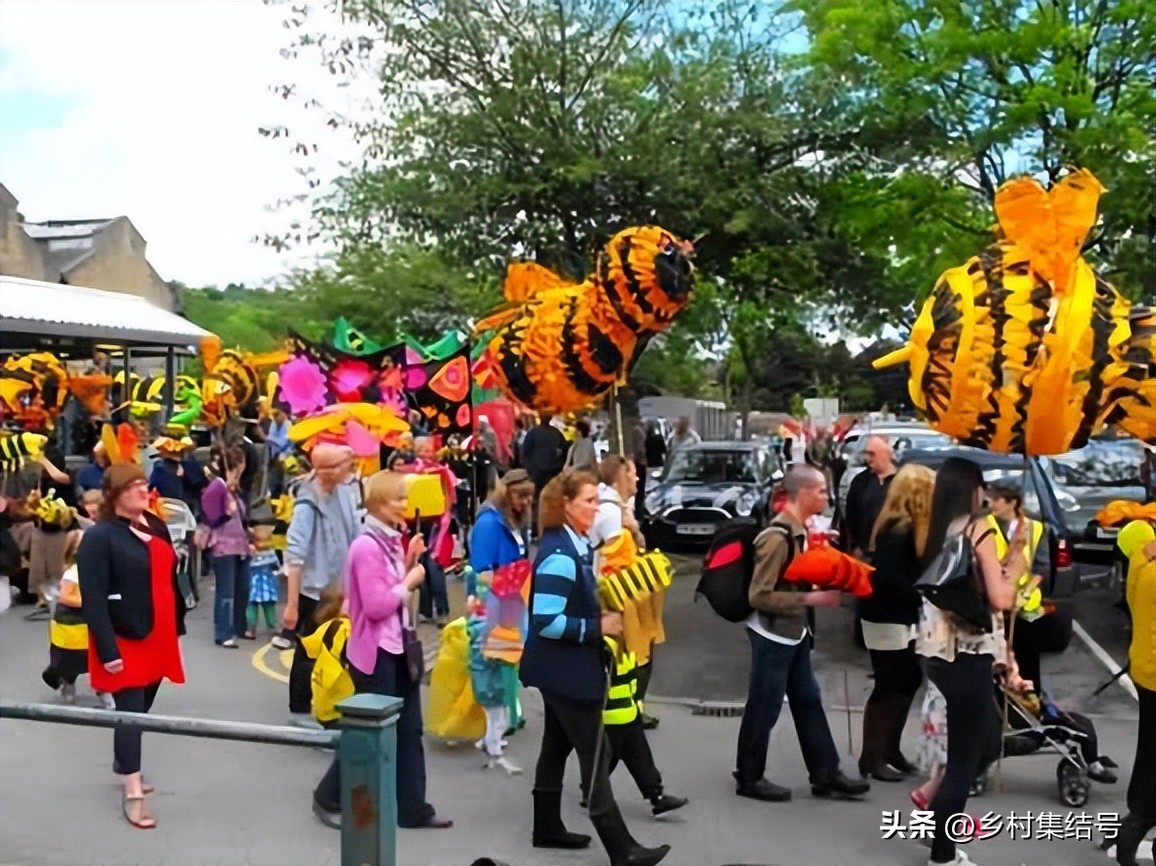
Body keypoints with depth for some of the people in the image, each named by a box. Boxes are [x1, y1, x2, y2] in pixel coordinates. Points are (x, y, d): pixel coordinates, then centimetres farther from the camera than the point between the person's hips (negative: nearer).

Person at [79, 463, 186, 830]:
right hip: (126, 640, -7)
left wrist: (176, 626, 15)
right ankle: (132, 794, 2)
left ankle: (123, 764, 39)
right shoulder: (99, 537, -15)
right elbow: (93, 599, -18)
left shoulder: (156, 526, 9)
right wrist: (107, 650, -21)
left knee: (143, 707, 17)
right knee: (130, 711, -5)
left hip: (157, 636, 7)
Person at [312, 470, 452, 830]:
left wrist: (409, 562, 3)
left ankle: (412, 808, 21)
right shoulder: (367, 546, -20)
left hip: (398, 646, 9)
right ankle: (329, 797, 23)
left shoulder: (391, 540, 8)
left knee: (409, 729, 12)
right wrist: (410, 582, -14)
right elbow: (376, 606, -24)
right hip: (376, 651, -9)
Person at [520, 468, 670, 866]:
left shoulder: (576, 546, 7)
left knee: (558, 745, 18)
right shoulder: (560, 555, -24)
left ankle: (548, 827, 31)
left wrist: (602, 617, 5)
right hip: (566, 670, -10)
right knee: (595, 756, -3)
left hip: (566, 669, 10)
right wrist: (598, 627, -23)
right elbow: (545, 622, -29)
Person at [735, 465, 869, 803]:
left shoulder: (800, 530, 5)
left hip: (795, 632, 9)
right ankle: (749, 778, 18)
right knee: (763, 709, 3)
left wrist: (822, 584, -1)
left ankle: (826, 774, 24)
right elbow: (759, 596, -24)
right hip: (772, 634, -9)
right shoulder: (777, 537, -24)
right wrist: (812, 598, -24)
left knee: (808, 702, 15)